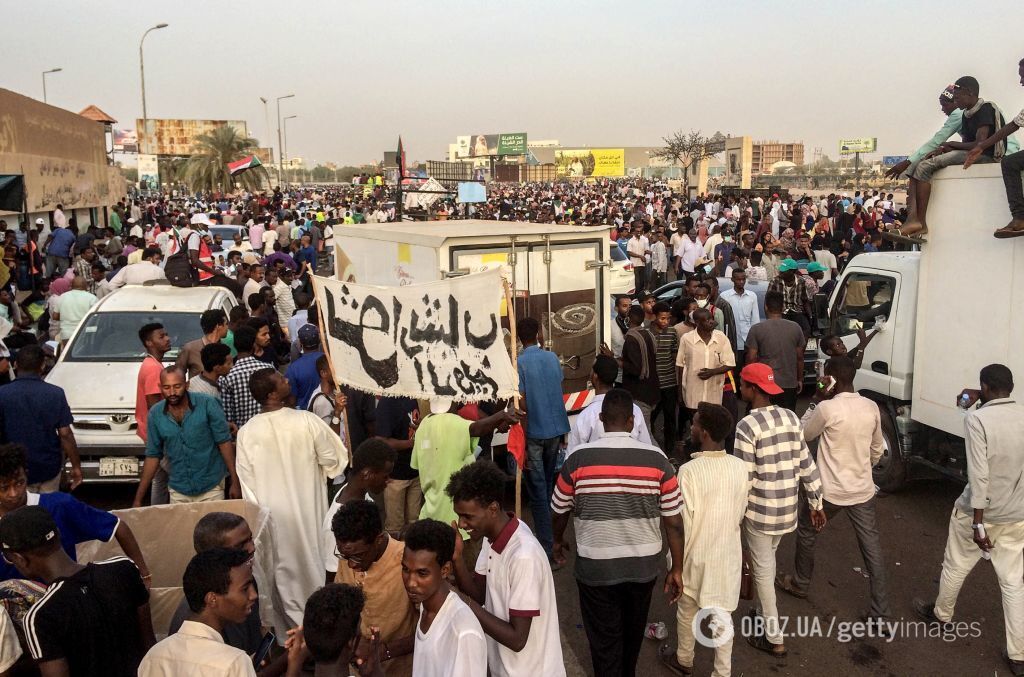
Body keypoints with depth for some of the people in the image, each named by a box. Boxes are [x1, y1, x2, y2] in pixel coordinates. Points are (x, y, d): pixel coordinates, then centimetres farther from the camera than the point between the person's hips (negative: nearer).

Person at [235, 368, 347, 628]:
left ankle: (295, 623, 31)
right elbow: (333, 460, -11)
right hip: (308, 509, -1)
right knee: (312, 563, 18)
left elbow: (246, 482, -5)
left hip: (271, 513, 1)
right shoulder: (307, 421, -20)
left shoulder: (246, 432, -13)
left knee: (285, 569, 17)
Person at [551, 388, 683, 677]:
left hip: (596, 567, -3)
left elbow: (560, 509, 0)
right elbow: (674, 522, -7)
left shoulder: (578, 459, -14)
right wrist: (676, 569, 4)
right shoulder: (656, 459, -12)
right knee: (633, 629, 28)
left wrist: (558, 540, 21)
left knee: (604, 639, 13)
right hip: (644, 565, 3)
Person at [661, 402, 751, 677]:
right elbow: (740, 514, 1)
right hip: (728, 554, 3)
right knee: (723, 615, 18)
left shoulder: (689, 471, -26)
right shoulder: (741, 468, -11)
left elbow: (683, 524, -19)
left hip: (697, 555, -3)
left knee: (687, 610, 21)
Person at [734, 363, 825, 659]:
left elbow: (744, 478, -18)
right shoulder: (791, 418, 1)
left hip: (760, 510, -7)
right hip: (788, 508, 7)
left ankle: (774, 639, 16)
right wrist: (816, 504, 13)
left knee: (763, 570, 7)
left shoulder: (747, 426, -20)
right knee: (767, 562, 25)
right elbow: (807, 464, 5)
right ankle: (767, 614, 41)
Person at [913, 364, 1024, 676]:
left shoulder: (976, 419, -20)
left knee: (955, 567, 19)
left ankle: (941, 614, 42)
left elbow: (979, 474, -23)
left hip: (978, 511, -4)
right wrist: (979, 404, 23)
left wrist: (978, 522, -20)